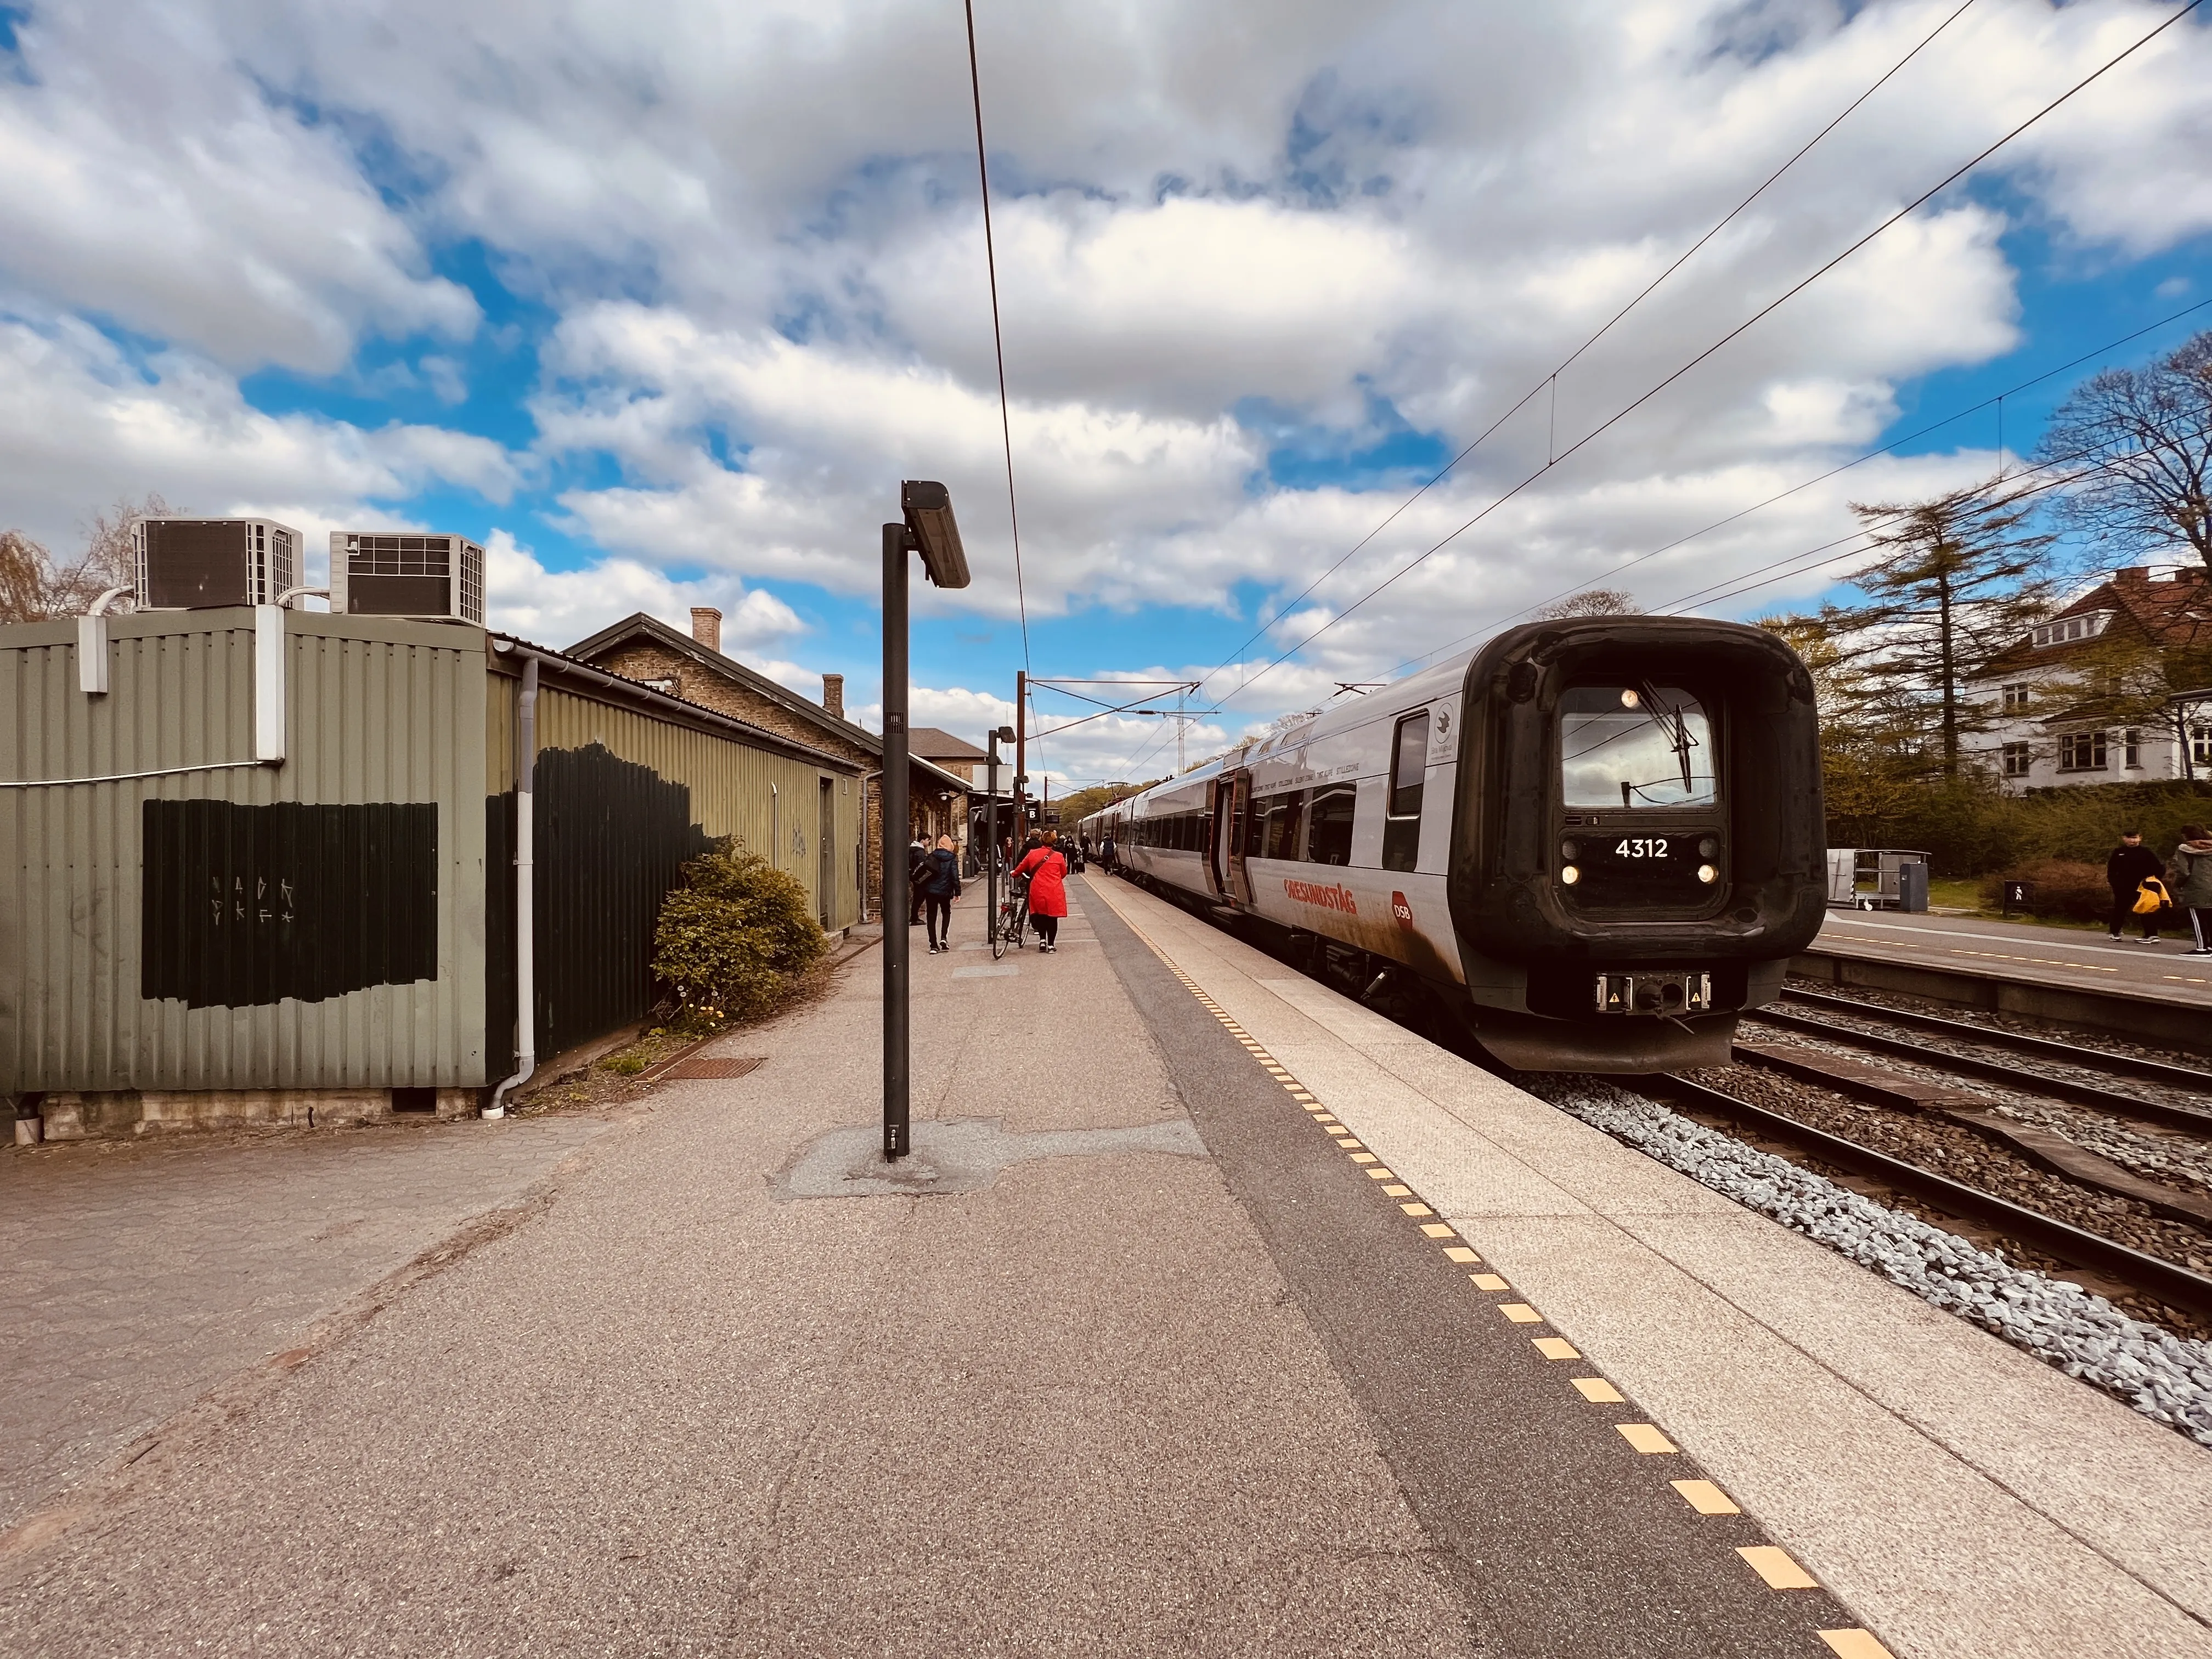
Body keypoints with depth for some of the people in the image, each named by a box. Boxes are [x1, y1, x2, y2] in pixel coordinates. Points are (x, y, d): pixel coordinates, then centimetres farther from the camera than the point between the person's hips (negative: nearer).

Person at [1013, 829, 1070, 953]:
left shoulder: (1032, 854, 1)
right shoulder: (1058, 856, -2)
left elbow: (1021, 867, 14)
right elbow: (1064, 874, 10)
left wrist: (1014, 873, 36)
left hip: (1038, 890, 1)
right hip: (1054, 891, -1)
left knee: (1040, 915, 19)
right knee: (1052, 917, 6)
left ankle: (1042, 940, 12)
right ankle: (1051, 945, 9)